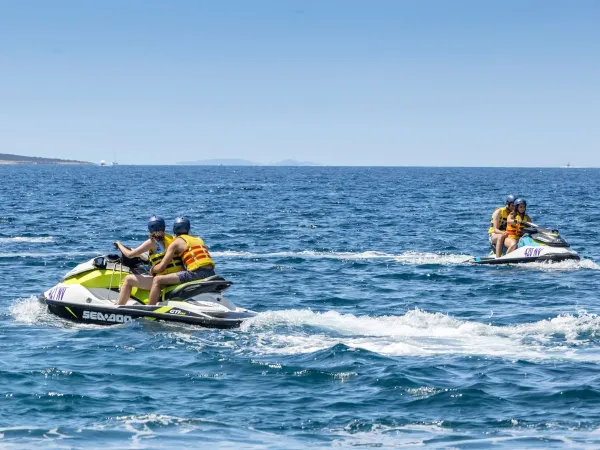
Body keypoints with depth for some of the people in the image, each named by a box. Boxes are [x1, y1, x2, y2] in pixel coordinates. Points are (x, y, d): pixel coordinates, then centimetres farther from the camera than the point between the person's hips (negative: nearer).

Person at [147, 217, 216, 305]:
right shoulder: (199, 239, 26)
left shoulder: (176, 243, 9)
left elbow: (161, 267, 4)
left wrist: (152, 270, 26)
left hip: (196, 273, -6)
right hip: (211, 274, 6)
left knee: (157, 280, -4)